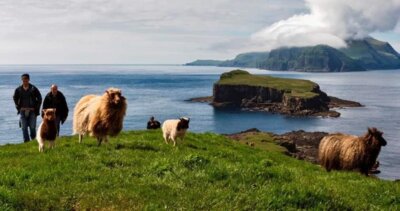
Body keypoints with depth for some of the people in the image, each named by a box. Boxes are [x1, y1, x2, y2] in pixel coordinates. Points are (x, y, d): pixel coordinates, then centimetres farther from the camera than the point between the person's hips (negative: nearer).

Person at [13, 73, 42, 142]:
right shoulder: (18, 89, 4)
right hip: (22, 111, 2)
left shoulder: (33, 89, -1)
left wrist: (36, 108, -2)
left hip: (32, 111, -2)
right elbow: (15, 98, 19)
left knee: (32, 127, 0)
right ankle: (26, 141, 6)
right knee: (24, 128, 0)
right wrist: (18, 107, 9)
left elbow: (39, 98, 4)